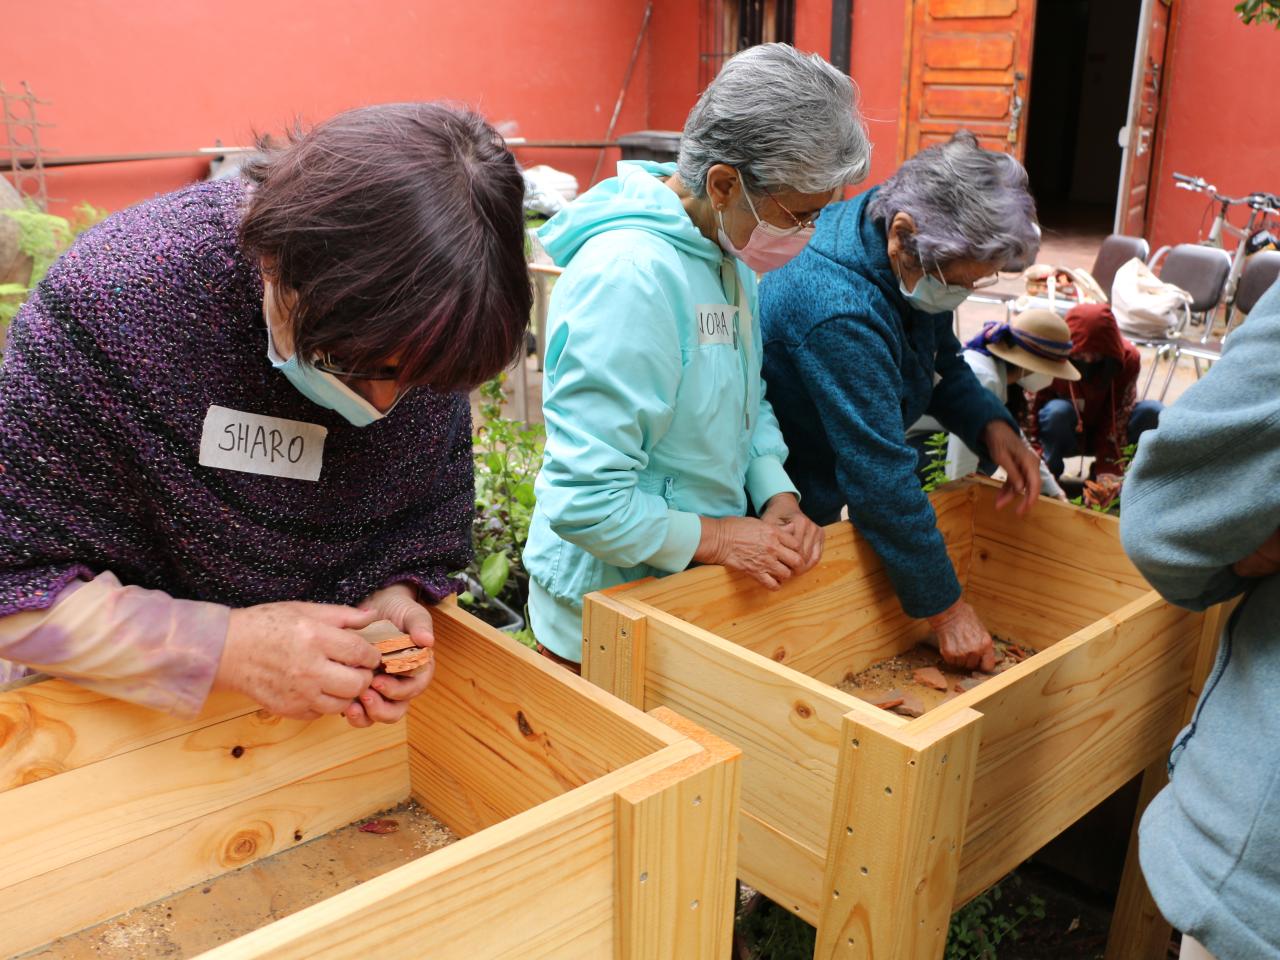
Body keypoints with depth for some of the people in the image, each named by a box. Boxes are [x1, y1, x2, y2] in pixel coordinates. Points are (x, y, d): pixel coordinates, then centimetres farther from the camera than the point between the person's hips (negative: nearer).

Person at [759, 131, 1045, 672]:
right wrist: (945, 609, -24)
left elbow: (942, 364, 12)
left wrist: (991, 424, -9)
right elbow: (880, 476, -33)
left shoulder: (915, 265, -8)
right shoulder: (839, 313, -36)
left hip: (818, 501, 8)